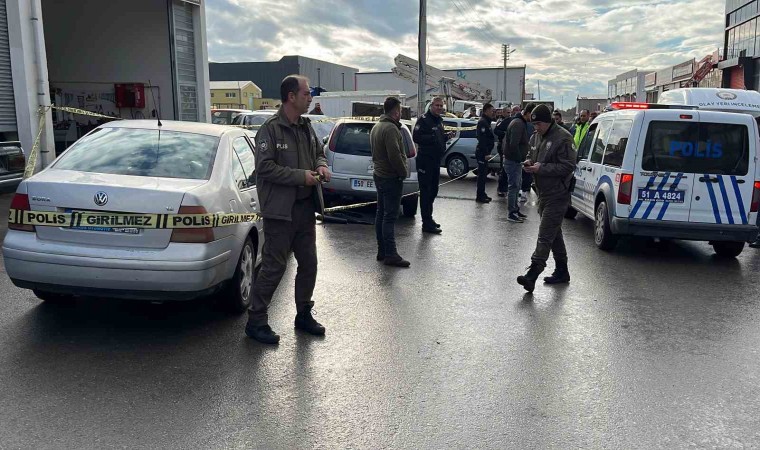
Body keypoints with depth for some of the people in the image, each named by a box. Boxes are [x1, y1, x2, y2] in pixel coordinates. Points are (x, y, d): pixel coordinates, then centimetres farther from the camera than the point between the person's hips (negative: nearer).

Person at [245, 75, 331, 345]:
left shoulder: (306, 127, 11)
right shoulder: (271, 129, -12)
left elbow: (318, 152, 24)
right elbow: (264, 167, -18)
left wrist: (321, 165, 1)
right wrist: (301, 176, -19)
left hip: (305, 208, 8)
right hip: (281, 211, -8)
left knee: (309, 264, 14)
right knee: (274, 267, -3)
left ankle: (304, 314, 30)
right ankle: (256, 321, 10)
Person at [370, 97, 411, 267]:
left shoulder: (376, 127, 15)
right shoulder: (391, 128, -18)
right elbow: (395, 156, -25)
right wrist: (404, 172, -12)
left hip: (379, 175, 10)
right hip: (391, 178, -10)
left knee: (381, 214, 13)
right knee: (390, 216, -8)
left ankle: (382, 251, 19)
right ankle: (390, 254, -6)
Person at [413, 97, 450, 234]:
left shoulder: (439, 120, 16)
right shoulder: (424, 119, -12)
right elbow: (416, 137, -20)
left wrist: (446, 137, 7)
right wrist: (432, 138, -27)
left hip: (436, 160, 9)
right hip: (425, 160, -9)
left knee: (433, 191, 16)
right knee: (426, 192, -6)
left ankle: (428, 218, 29)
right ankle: (427, 224, -2)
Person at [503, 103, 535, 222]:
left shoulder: (521, 123, 14)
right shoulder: (518, 124, -20)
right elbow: (513, 144, -27)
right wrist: (519, 158, -19)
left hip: (516, 160, 11)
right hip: (513, 161, -11)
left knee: (517, 185, 18)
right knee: (513, 186, -5)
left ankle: (515, 210, 28)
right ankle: (511, 213, 2)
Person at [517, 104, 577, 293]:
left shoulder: (562, 138, -15)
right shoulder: (540, 136, 13)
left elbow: (568, 166, -19)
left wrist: (541, 168, -23)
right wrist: (531, 162, 3)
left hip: (557, 194, -10)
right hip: (544, 193, 10)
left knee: (545, 236, -13)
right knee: (554, 234, 16)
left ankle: (532, 274, -16)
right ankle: (562, 271, 27)